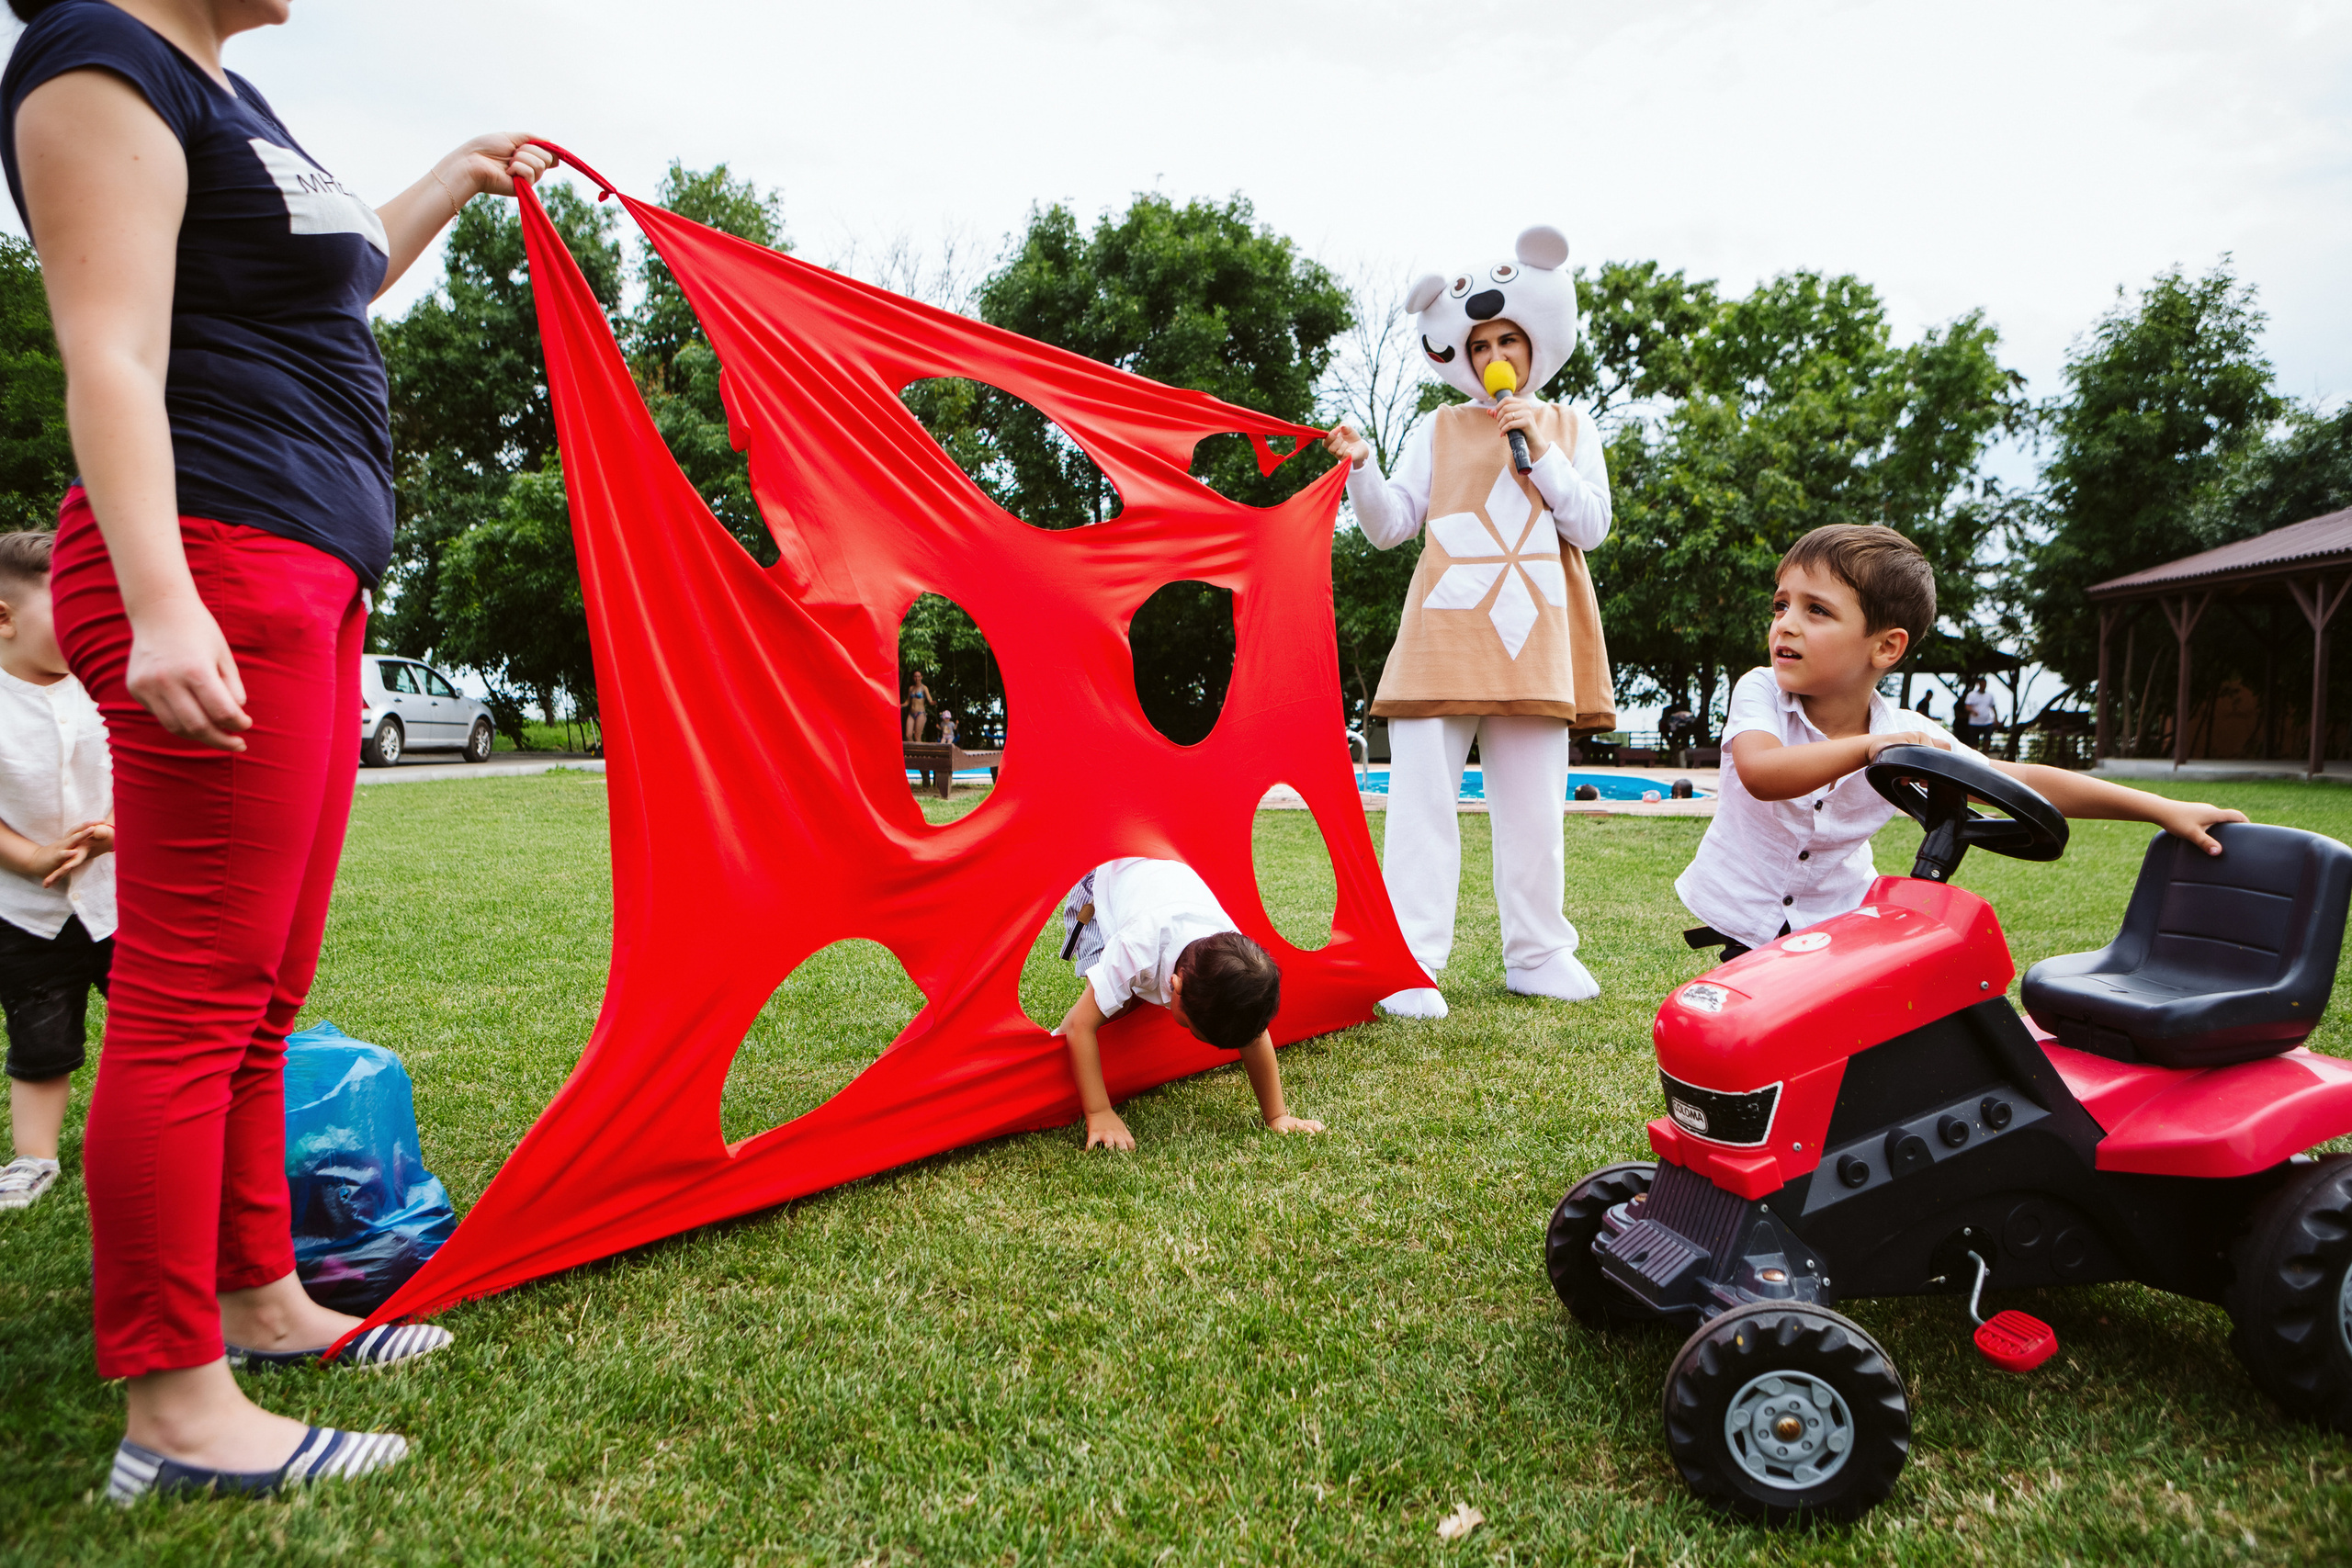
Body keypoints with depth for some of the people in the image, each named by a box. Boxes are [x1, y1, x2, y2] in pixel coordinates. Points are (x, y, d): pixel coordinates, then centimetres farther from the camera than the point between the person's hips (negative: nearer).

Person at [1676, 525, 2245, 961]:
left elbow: (2027, 782, -7)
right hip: (1743, 920, -2)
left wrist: (2165, 809, -9)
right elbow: (1761, 773, -38)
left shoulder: (1908, 736, -11)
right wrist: (1868, 747, -48)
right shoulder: (1760, 692, -18)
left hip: (1839, 921, 3)